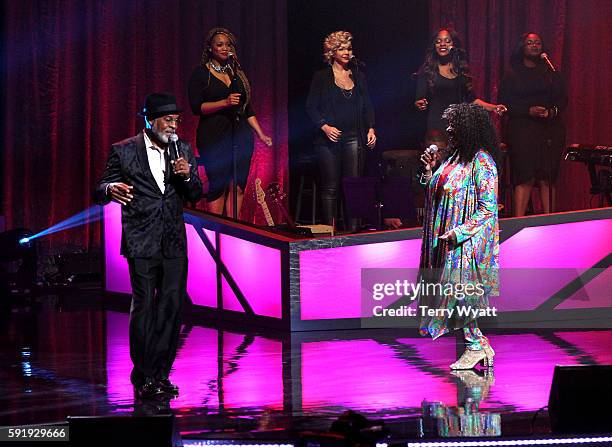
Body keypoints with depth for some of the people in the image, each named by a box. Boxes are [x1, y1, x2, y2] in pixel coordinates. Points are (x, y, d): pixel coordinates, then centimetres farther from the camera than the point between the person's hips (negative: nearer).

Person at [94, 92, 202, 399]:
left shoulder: (183, 151, 11)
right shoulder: (124, 151, 0)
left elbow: (195, 195, 12)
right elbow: (101, 191, 2)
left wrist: (187, 176, -9)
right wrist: (112, 189, -22)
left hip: (174, 243, 4)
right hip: (141, 242, -3)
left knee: (172, 305, -1)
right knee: (144, 306, -5)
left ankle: (159, 374, 7)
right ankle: (143, 377, 4)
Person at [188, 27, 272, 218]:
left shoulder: (236, 72, 16)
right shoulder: (201, 73, 1)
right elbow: (196, 107, -9)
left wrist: (260, 134, 13)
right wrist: (225, 103, -19)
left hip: (241, 135, 5)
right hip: (214, 137, -5)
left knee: (238, 187, 0)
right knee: (217, 188, -9)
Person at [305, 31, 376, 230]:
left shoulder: (358, 76, 14)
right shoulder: (321, 77, 3)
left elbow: (367, 107, 17)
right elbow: (311, 107, 0)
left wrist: (371, 129, 3)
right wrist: (325, 127, -13)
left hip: (353, 138, 3)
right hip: (328, 139, -3)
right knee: (330, 188, -2)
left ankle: (353, 228, -2)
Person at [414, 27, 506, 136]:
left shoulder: (461, 70, 12)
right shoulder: (427, 71, 2)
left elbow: (471, 99, 16)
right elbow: (420, 100, -2)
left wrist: (494, 108, 4)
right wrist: (419, 105, -25)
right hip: (436, 125, -3)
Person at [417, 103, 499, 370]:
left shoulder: (481, 162, -13)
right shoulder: (455, 158, 13)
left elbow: (488, 208, -18)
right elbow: (436, 193, 20)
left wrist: (458, 233, -24)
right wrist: (430, 170, 6)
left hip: (468, 242, -8)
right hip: (448, 241, 8)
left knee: (458, 291, -9)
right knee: (455, 294, 6)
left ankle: (475, 347, 3)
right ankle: (479, 344, 14)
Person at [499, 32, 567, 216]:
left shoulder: (551, 73, 15)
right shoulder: (512, 75, 6)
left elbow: (563, 98, 13)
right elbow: (504, 103, 0)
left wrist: (552, 111, -8)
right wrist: (529, 111, -12)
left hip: (551, 129, 3)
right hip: (522, 130, -3)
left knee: (547, 178, 0)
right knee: (525, 178, -12)